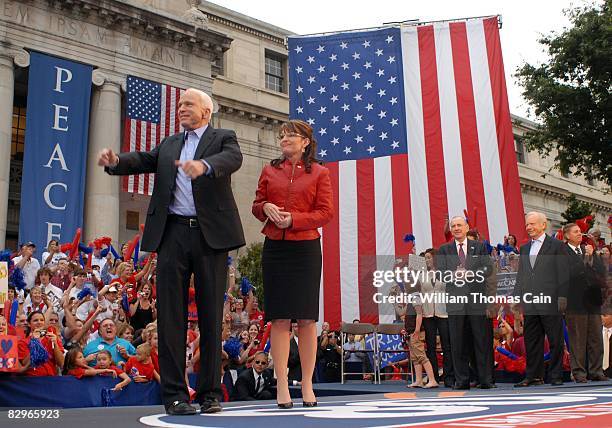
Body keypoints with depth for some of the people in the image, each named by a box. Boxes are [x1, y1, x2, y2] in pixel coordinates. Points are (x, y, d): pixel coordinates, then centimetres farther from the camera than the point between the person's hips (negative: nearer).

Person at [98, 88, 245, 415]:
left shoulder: (223, 137, 8)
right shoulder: (169, 144, 22)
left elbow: (232, 158, -14)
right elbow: (143, 160, 6)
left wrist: (204, 165, -35)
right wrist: (115, 161, -15)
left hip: (210, 234, -3)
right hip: (173, 233, 3)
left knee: (211, 316, 3)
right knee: (171, 314, 0)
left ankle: (210, 392, 11)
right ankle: (174, 394, 6)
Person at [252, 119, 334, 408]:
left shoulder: (319, 173, 6)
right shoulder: (269, 171, 14)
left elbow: (326, 212, -1)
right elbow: (256, 205, 16)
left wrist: (293, 219, -13)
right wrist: (265, 207, -7)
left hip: (305, 249, -2)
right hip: (274, 248, 2)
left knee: (307, 318, 0)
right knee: (279, 318, -1)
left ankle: (307, 385, 9)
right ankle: (282, 385, 4)